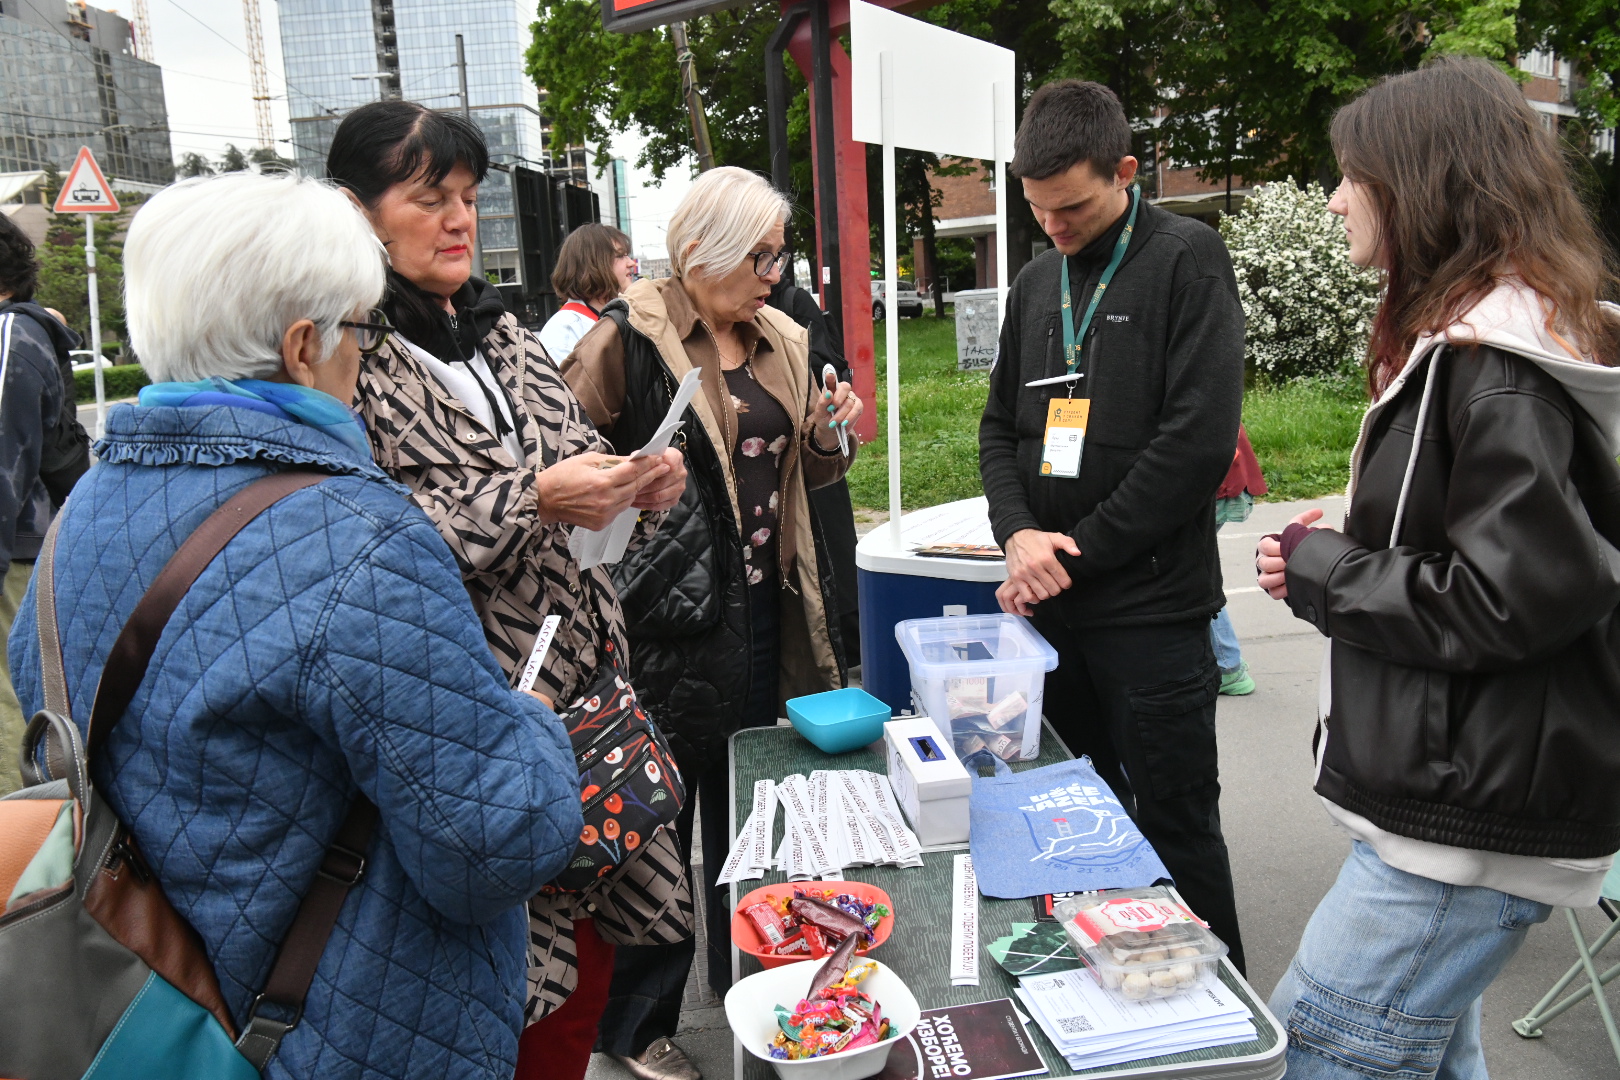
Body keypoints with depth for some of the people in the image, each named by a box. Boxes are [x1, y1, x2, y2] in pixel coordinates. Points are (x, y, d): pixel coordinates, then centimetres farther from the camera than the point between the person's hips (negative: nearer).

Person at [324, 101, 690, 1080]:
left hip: (579, 677, 7)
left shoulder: (500, 332, 15)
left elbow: (576, 445, 19)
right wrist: (527, 500, -22)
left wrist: (641, 481, -2)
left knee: (590, 951, 14)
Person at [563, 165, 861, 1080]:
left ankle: (747, 979, 42)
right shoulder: (629, 338, -10)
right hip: (670, 613, -6)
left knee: (748, 800, 20)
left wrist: (828, 439, -1)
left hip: (766, 607, 7)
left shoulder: (782, 342, 11)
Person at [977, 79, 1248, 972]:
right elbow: (1001, 424, 15)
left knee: (1175, 830, 5)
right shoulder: (1036, 282, 13)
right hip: (1049, 604, 6)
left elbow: (1199, 436, -16)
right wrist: (1019, 533, -4)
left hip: (1152, 606, -6)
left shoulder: (1187, 261, -6)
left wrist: (1077, 551, -13)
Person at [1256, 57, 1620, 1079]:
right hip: (1456, 798, 10)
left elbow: (1511, 598, -24)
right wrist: (1347, 546, 8)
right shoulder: (1496, 333, 14)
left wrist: (1319, 571, -12)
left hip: (1477, 818, -10)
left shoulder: (1495, 361, -18)